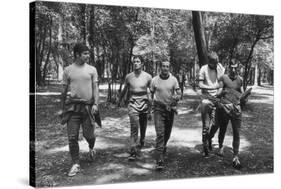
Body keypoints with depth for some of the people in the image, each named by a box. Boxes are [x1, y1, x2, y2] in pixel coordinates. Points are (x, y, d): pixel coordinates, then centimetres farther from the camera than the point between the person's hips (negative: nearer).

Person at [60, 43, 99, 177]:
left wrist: (95, 104, -11)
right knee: (72, 137, -3)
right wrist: (63, 108, 12)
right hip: (73, 106, 0)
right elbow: (64, 90, 11)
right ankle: (76, 164, 8)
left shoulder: (92, 70, 6)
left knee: (88, 134, 2)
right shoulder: (68, 70, 5)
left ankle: (91, 148, 38)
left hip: (88, 106, 0)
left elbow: (95, 88, 2)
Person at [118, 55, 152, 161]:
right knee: (134, 127, -13)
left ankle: (142, 141, 45)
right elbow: (125, 90, 17)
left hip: (144, 103, 1)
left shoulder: (148, 77, -2)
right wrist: (119, 101, 26)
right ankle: (133, 151, -13)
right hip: (133, 104, -1)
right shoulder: (129, 77, 1)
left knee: (143, 126, 14)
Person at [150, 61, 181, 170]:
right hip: (158, 109, -2)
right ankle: (159, 161, -14)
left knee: (167, 133, 14)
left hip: (170, 108, 2)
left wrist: (176, 97, -18)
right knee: (160, 133, -12)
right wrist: (149, 108, 8)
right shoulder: (154, 80, -2)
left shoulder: (173, 80, 0)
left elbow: (179, 93, 3)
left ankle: (163, 146, 47)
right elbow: (151, 94, 7)